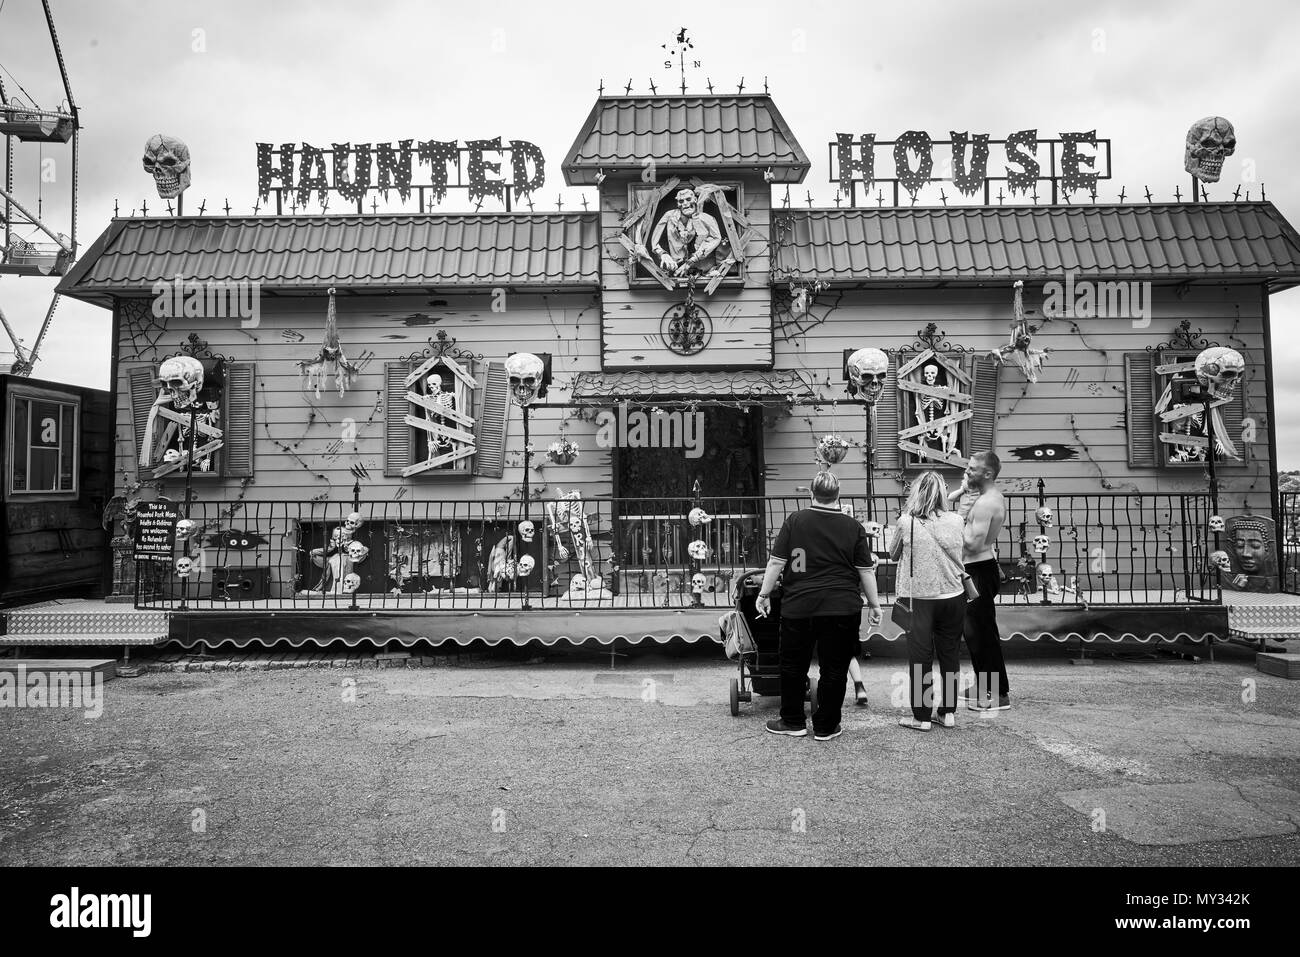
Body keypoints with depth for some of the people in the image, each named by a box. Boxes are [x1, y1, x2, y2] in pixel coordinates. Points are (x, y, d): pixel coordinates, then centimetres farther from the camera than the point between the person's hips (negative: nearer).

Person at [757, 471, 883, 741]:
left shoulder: (794, 521, -2)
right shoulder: (854, 527, 0)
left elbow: (776, 562, -2)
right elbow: (866, 570, 2)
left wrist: (764, 593, 6)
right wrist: (874, 604, 11)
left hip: (798, 607, 0)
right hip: (842, 608, 0)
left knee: (793, 665, 14)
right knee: (834, 669, 10)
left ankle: (793, 722, 24)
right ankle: (825, 727, 17)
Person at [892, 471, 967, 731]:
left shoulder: (906, 522, -11)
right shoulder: (956, 520, -5)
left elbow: (894, 554, 3)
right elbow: (962, 553, 9)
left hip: (920, 598, -2)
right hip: (953, 595, 3)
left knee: (920, 657, 6)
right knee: (950, 654, 15)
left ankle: (921, 717, 12)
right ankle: (948, 712, 23)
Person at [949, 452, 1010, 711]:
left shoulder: (985, 503, -21)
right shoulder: (994, 496, 12)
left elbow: (973, 544, -25)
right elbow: (943, 503, 16)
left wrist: (961, 517, -16)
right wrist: (963, 490, 1)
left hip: (979, 571, -11)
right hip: (979, 569, 11)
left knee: (982, 632, -4)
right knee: (976, 630, 19)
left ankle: (998, 695, 4)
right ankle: (984, 686, 30)